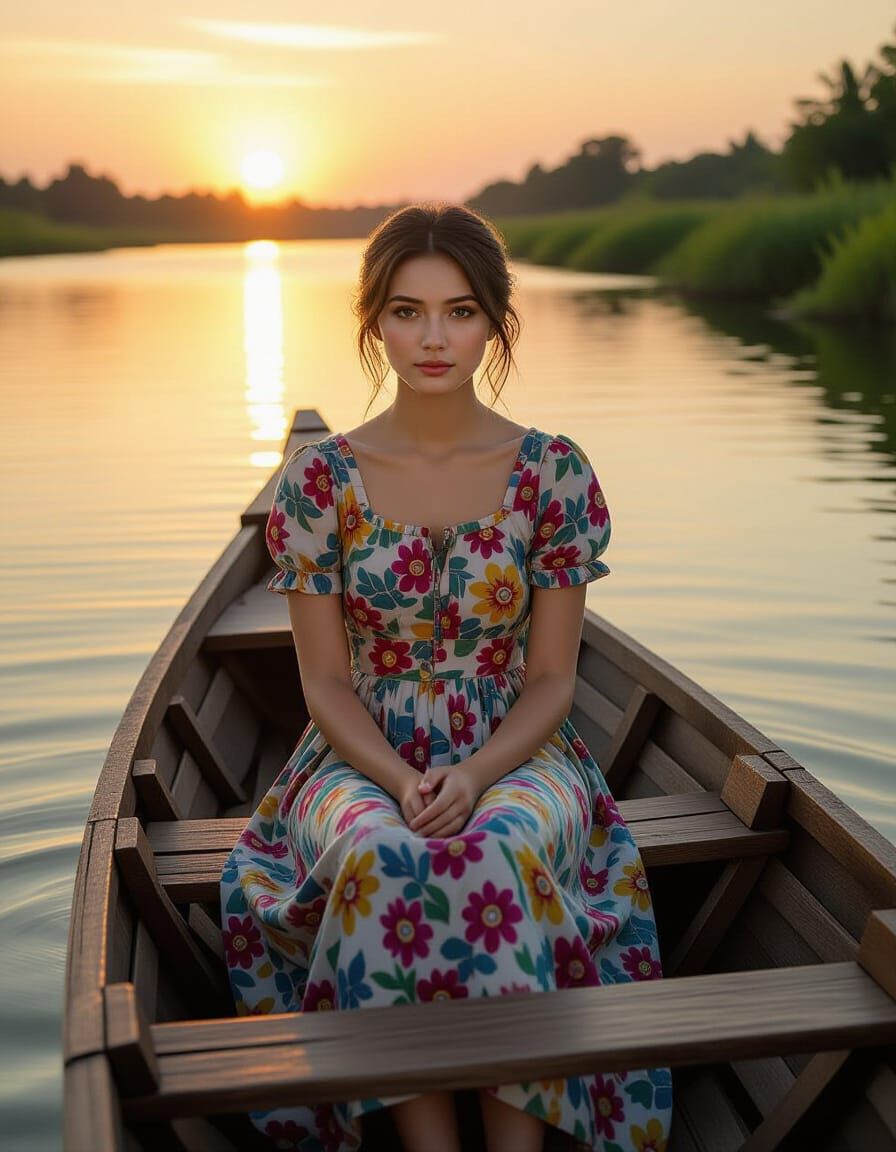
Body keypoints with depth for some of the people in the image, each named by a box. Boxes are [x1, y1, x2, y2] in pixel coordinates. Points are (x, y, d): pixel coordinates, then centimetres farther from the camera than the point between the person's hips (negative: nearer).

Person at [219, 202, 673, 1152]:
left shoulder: (553, 473, -3)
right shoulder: (320, 478, -2)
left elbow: (550, 680, -1)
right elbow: (325, 682, 0)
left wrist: (475, 777, -19)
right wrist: (403, 784, -18)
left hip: (516, 754, 0)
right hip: (363, 759, 0)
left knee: (507, 852, -34)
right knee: (383, 860, -33)